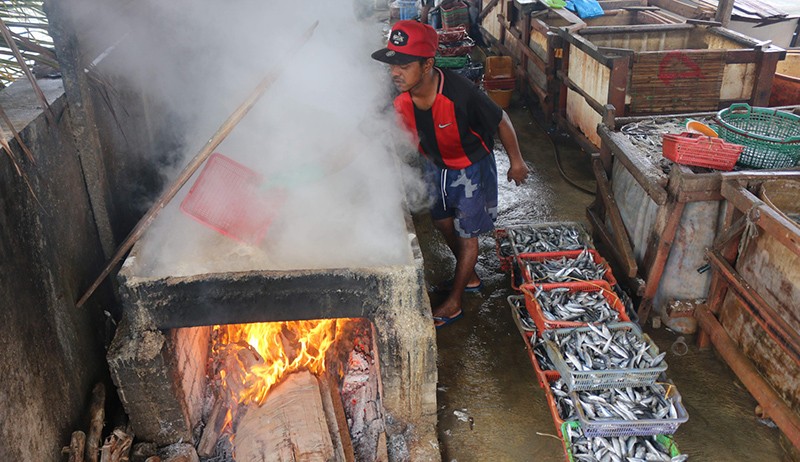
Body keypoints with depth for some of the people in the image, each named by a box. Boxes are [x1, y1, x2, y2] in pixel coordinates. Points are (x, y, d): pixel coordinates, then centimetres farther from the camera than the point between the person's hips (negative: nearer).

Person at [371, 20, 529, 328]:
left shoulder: (460, 94, -37)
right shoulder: (397, 99, -23)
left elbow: (501, 122, -21)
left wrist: (516, 162, -8)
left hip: (471, 168, -5)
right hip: (435, 165, 6)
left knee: (466, 234, 6)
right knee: (443, 222, 21)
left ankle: (453, 304, 24)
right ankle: (469, 278, 46)